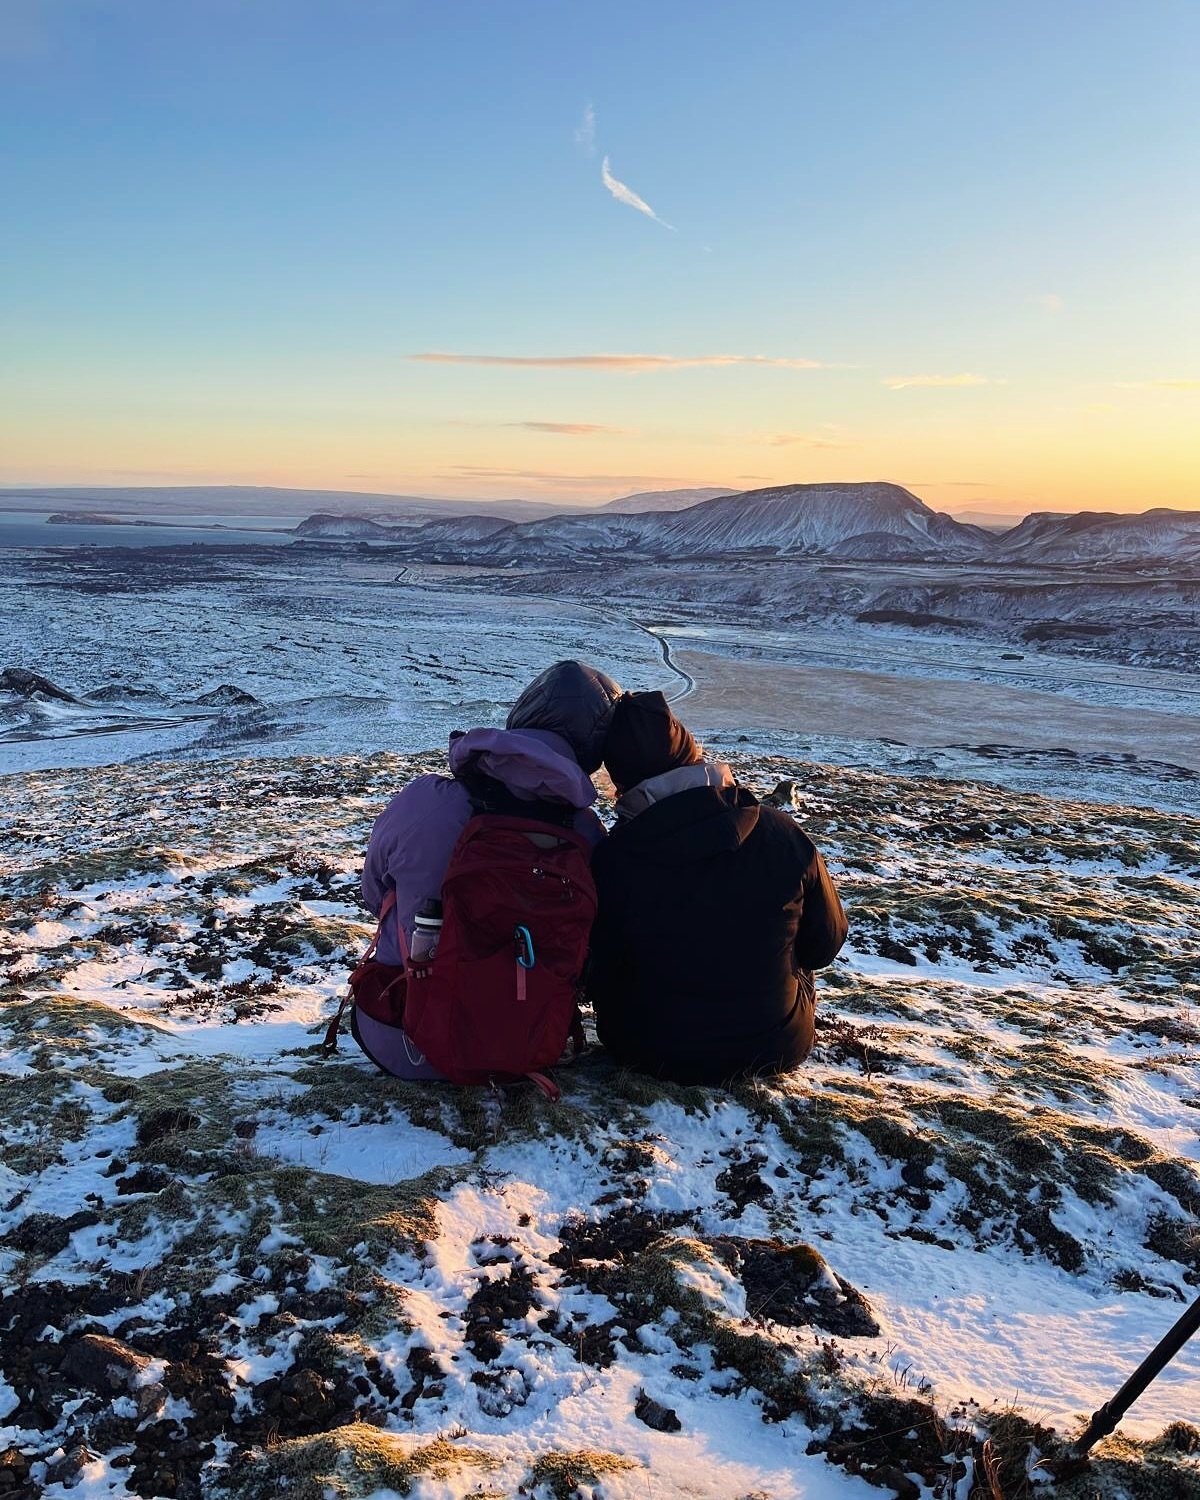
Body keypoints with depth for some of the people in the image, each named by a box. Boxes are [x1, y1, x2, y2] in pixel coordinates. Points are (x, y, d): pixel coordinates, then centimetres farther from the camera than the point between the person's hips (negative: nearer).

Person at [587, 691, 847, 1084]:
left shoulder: (611, 859, -18)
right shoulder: (784, 836, -14)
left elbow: (598, 977, -4)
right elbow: (824, 944, 0)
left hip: (650, 1054, 0)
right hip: (774, 1049, 1)